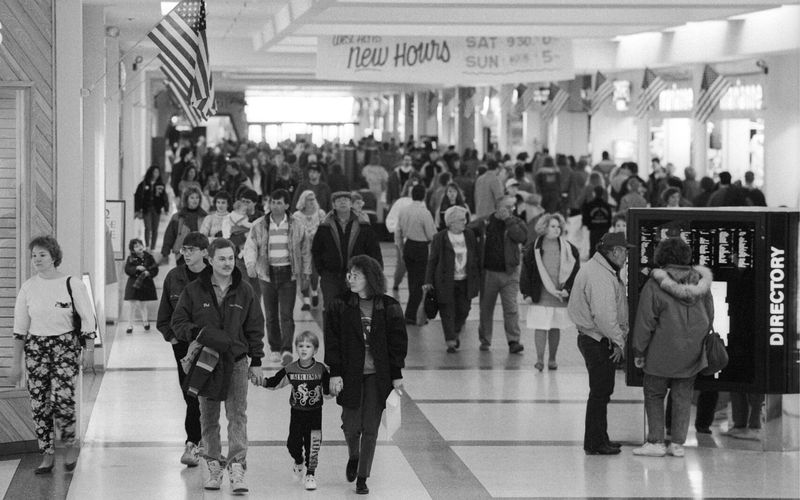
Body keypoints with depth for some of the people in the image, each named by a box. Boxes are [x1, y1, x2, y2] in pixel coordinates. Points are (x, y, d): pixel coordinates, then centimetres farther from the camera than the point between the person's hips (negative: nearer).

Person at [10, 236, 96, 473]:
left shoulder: (72, 284, -5)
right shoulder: (28, 287, 4)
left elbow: (87, 319, 0)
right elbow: (20, 328, 8)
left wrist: (89, 350, -5)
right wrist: (16, 363, 6)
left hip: (65, 346, -4)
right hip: (36, 347, 4)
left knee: (62, 398, -16)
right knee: (38, 403, 0)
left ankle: (71, 443, 9)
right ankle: (47, 455, 10)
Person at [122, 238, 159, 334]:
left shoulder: (148, 257, 2)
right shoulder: (131, 258, -1)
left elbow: (155, 269, 2)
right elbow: (127, 270, -9)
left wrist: (148, 273, -16)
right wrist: (137, 268, -23)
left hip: (145, 284, 1)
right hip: (133, 283, -1)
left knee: (141, 304, 8)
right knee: (132, 305, -3)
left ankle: (145, 321, 33)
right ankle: (130, 325, 5)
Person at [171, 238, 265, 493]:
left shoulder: (244, 291, 3)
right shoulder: (194, 290, 0)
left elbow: (255, 328, 8)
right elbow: (178, 322, 2)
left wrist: (256, 362, 5)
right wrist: (200, 333, -18)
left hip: (236, 360, -1)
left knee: (237, 415, -8)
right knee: (208, 417, 8)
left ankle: (237, 468, -12)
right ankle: (214, 466, 17)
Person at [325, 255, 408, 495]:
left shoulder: (389, 308, -1)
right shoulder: (339, 306, -1)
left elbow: (397, 341, 4)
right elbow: (332, 342, -2)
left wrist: (397, 374, 1)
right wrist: (335, 373, -8)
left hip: (377, 376, 0)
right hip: (350, 374, 0)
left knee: (370, 428, -2)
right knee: (351, 426, 3)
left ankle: (362, 477, 9)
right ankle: (353, 457, 37)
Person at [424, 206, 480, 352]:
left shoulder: (470, 236, 4)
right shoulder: (439, 238, -7)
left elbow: (477, 258, 12)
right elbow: (432, 261, -3)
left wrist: (478, 279, 11)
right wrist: (428, 281, -7)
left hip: (465, 282, 3)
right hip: (446, 283, -3)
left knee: (463, 311, 7)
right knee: (447, 312, -2)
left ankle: (456, 334, 33)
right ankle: (450, 342, 5)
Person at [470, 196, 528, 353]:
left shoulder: (515, 223, 4)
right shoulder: (483, 223, 3)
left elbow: (522, 237, -16)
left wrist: (508, 220, -14)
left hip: (509, 273, -1)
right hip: (488, 272, 1)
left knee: (511, 308, -7)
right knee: (486, 308, 9)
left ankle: (513, 341, -7)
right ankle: (484, 340, 20)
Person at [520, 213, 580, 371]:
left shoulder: (569, 249, 2)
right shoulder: (533, 249, -1)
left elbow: (575, 271, 5)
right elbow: (526, 273, 2)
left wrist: (567, 289, -4)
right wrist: (527, 293, -3)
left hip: (560, 296, 2)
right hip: (539, 297, -2)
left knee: (555, 328, 9)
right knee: (540, 328, -6)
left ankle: (552, 359, 19)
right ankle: (539, 359, -3)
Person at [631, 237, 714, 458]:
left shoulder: (654, 285, -12)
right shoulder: (700, 282, 2)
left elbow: (645, 322, -10)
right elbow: (709, 316, 12)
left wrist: (639, 351, -1)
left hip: (662, 353, -4)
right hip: (692, 353, 4)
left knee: (654, 394, 10)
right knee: (682, 397, 11)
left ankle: (656, 442, 7)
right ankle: (678, 444, 11)